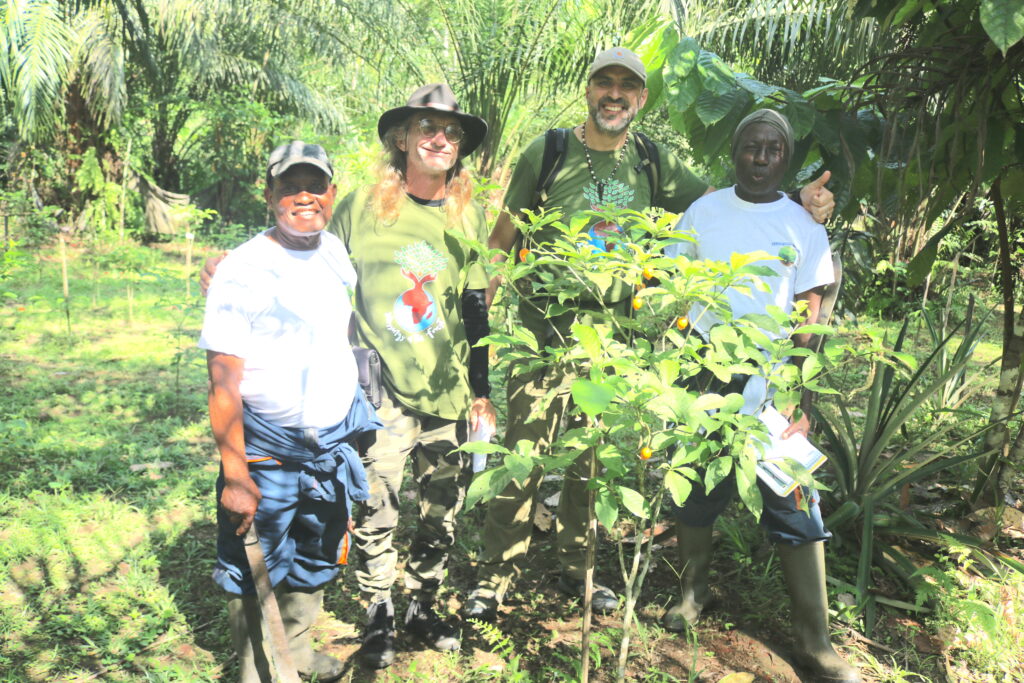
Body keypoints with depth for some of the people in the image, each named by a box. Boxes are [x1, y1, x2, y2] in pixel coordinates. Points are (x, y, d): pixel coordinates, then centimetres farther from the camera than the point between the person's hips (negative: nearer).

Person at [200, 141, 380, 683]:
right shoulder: (242, 271, -16)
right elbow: (224, 380, -17)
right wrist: (235, 475, -20)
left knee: (315, 562, 21)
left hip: (334, 445, 6)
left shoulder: (337, 253, 2)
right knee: (256, 576, 8)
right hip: (267, 452, -6)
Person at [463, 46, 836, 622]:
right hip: (545, 331, -3)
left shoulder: (653, 163, 6)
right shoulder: (546, 153, -2)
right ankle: (496, 574, 14)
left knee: (593, 458, 12)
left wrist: (799, 202, -5)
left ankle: (578, 568, 30)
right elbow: (503, 239, 3)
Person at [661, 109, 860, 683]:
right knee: (693, 490, 12)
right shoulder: (703, 212, 6)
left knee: (796, 508, -1)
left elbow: (809, 321, -1)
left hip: (770, 385, -1)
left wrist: (802, 403, -9)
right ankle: (694, 589, 36)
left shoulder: (803, 228, 2)